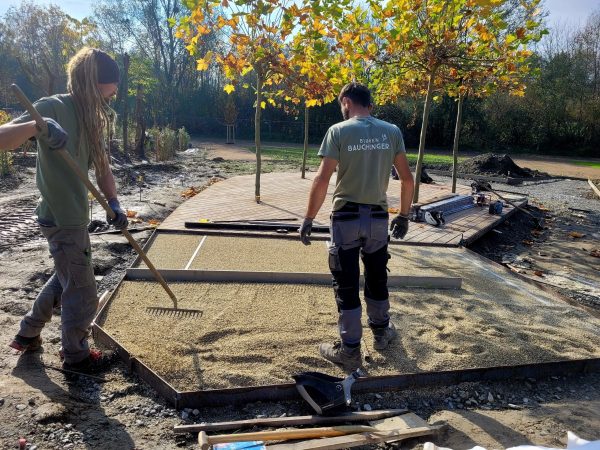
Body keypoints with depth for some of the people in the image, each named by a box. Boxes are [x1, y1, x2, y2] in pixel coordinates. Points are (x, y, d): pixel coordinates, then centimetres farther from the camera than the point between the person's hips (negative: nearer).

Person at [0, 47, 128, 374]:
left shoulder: (91, 116, 9)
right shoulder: (52, 107, -16)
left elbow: (102, 165, 10)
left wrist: (114, 204, -3)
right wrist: (35, 126, -43)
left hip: (74, 216, 9)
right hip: (63, 221, -9)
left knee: (66, 278, 25)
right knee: (82, 293, 5)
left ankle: (27, 334, 43)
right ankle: (76, 356, 26)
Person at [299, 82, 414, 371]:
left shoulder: (338, 131, -8)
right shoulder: (392, 131, 2)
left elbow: (322, 180, -13)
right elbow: (407, 178, 3)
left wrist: (308, 219, -5)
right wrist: (404, 215, 14)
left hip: (346, 219, -3)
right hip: (378, 218, 4)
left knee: (346, 286, 5)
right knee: (377, 279, 21)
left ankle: (350, 351, 14)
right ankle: (381, 333, 38)